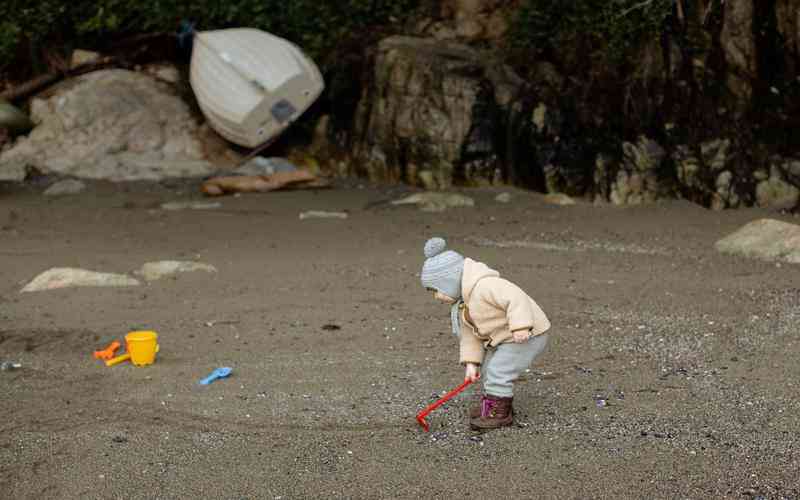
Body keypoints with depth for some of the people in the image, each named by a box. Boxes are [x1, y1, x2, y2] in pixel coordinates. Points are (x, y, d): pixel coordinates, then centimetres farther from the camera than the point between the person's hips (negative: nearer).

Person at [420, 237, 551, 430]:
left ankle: (500, 413, 1)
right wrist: (471, 362, -1)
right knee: (488, 367, 19)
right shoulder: (463, 302, 7)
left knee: (498, 370, -13)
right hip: (504, 339, 11)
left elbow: (516, 298, -35)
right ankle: (492, 403, 34)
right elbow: (469, 334, 8)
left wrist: (520, 326, -42)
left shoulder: (484, 285, -27)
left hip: (527, 335, -11)